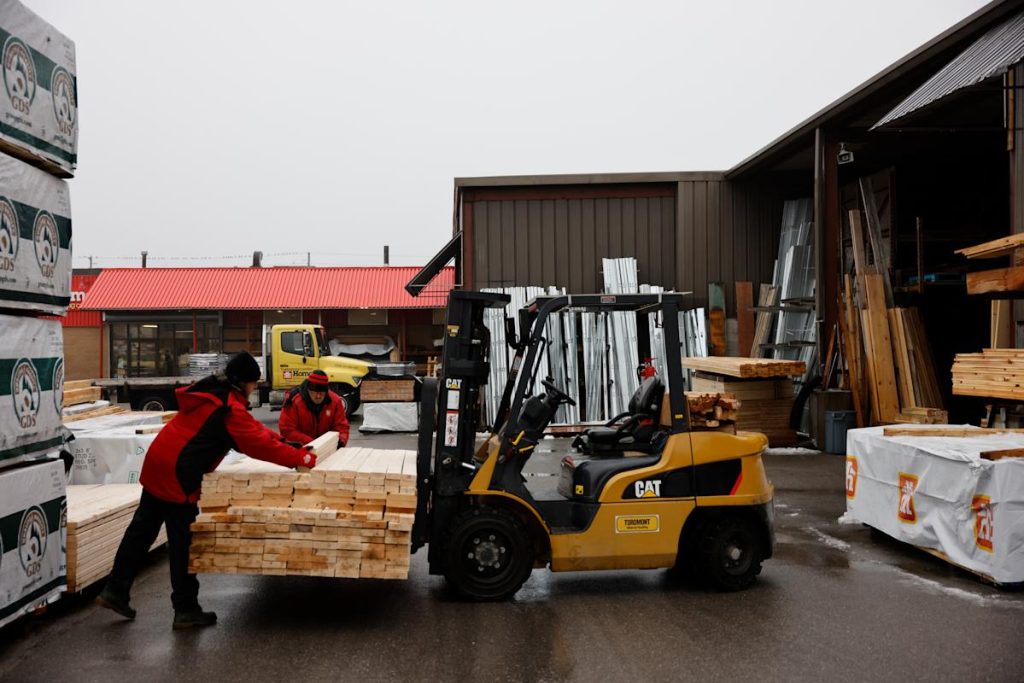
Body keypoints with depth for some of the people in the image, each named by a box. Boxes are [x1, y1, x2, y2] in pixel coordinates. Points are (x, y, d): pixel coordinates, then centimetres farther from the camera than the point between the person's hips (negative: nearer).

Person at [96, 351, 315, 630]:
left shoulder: (211, 393, 13)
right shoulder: (230, 409, -16)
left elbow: (251, 429, 18)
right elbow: (260, 444, -17)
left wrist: (281, 440, 11)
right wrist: (302, 458, -10)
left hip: (158, 465, 10)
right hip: (178, 477, -10)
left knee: (142, 530, 17)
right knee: (183, 542, -1)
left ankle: (115, 591, 26)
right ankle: (186, 610, 8)